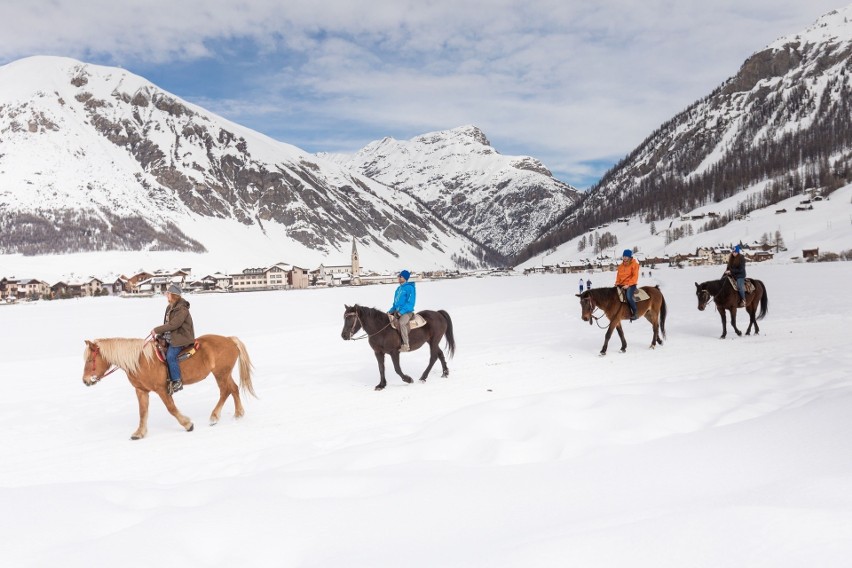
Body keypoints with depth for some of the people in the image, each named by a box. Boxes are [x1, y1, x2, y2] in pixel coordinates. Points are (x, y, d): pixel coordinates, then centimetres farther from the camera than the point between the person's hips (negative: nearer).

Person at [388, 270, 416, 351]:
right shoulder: (398, 288, 15)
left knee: (401, 322, -36)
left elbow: (410, 303, -15)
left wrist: (401, 311, -21)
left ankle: (406, 345, -30)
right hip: (397, 311, 9)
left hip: (407, 312, -9)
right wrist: (391, 310, 8)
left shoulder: (410, 288, -9)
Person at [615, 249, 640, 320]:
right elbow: (618, 274, 20)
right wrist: (617, 282, 2)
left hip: (630, 285, -7)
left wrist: (628, 284, -19)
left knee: (628, 297, -31)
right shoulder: (621, 265, 14)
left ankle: (634, 313, -16)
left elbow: (635, 276, -11)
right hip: (621, 284, 7)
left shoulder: (634, 264, -4)